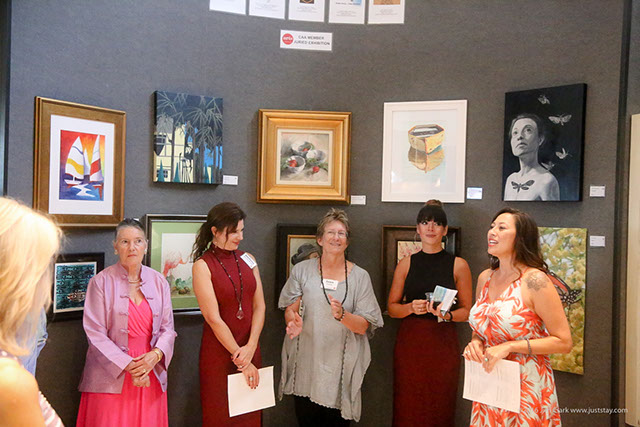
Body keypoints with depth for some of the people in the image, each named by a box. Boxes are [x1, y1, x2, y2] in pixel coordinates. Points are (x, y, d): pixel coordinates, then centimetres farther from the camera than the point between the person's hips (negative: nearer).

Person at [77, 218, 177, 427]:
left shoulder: (159, 282, 6)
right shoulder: (101, 281, -4)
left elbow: (168, 328, 7)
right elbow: (95, 334, -7)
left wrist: (155, 354, -12)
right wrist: (128, 365, -13)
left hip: (151, 375, 3)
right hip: (110, 378, -3)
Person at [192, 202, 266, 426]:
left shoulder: (247, 259, 5)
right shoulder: (203, 266, -10)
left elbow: (259, 306, 2)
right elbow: (214, 319, -14)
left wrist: (250, 348, -11)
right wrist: (241, 360, -13)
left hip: (250, 351, 5)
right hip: (219, 352, -4)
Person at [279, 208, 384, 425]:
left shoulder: (360, 276, 1)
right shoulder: (301, 270, 2)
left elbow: (364, 327, -2)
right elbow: (289, 310, 4)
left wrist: (342, 316, -22)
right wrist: (294, 323, -19)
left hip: (341, 365, 0)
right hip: (306, 362, 1)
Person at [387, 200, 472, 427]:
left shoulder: (458, 265, 3)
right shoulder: (406, 264, 7)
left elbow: (466, 310, 5)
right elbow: (392, 307, 10)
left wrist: (447, 315, -14)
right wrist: (411, 308, -9)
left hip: (443, 343, -1)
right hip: (409, 342, 1)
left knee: (440, 408, 1)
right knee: (407, 408, 3)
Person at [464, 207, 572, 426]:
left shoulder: (534, 280, -15)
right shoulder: (484, 278, 4)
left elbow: (563, 342, -14)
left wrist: (510, 347, -20)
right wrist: (475, 343, -4)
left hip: (526, 389, -5)